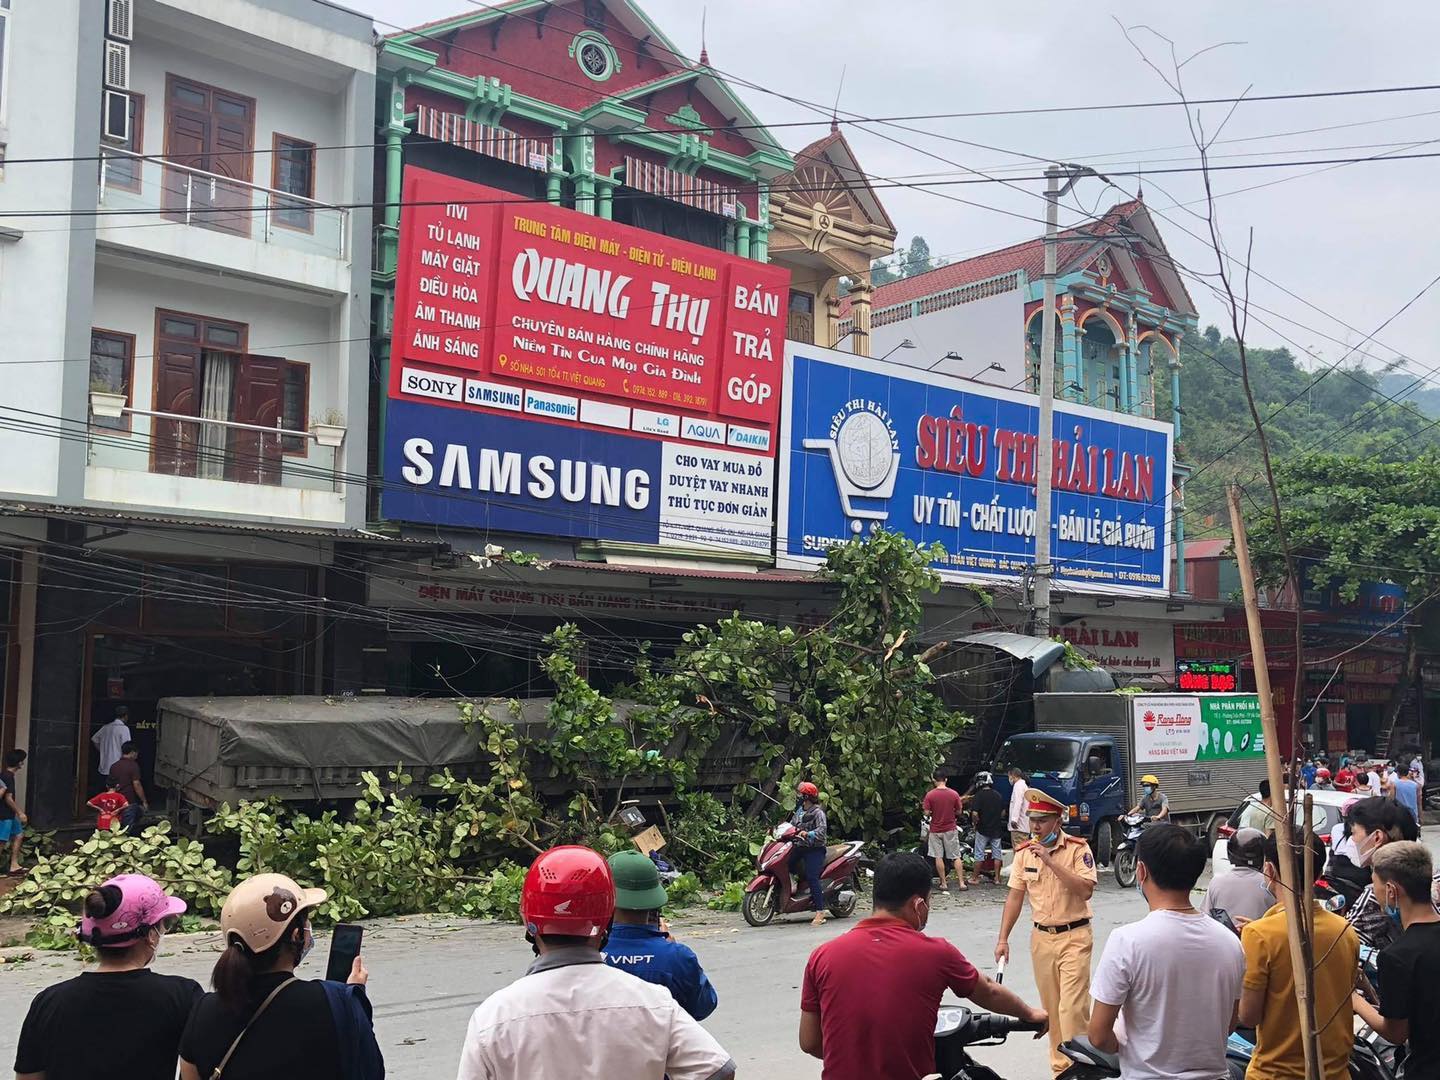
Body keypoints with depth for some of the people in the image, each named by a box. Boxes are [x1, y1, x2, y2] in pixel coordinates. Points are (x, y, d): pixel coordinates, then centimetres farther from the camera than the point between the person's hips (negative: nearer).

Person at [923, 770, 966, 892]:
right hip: (951, 829, 1)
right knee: (956, 857, 7)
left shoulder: (930, 795, -11)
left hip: (935, 830, -1)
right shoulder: (954, 794, -7)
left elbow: (927, 812, -11)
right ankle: (961, 883, 3)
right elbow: (959, 812, -1)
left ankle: (943, 883, 7)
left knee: (938, 857, 6)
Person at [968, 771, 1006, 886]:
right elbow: (1003, 812, 9)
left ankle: (975, 878, 9)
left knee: (979, 855, 4)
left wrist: (977, 823, -3)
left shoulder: (978, 796, -14)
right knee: (997, 854, 10)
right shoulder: (999, 795, 3)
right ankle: (997, 878, 14)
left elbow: (974, 813, -21)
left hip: (982, 829, -4)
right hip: (997, 829, 4)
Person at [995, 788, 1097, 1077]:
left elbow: (1085, 890, -19)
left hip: (1074, 936, -5)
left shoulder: (1077, 848, -9)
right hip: (1041, 937, 5)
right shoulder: (1024, 853, 4)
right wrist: (1003, 939, 4)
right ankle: (1059, 1066, 20)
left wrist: (1051, 861, -24)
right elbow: (1015, 896, 7)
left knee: (1072, 1007, -12)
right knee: (1051, 1008, 10)